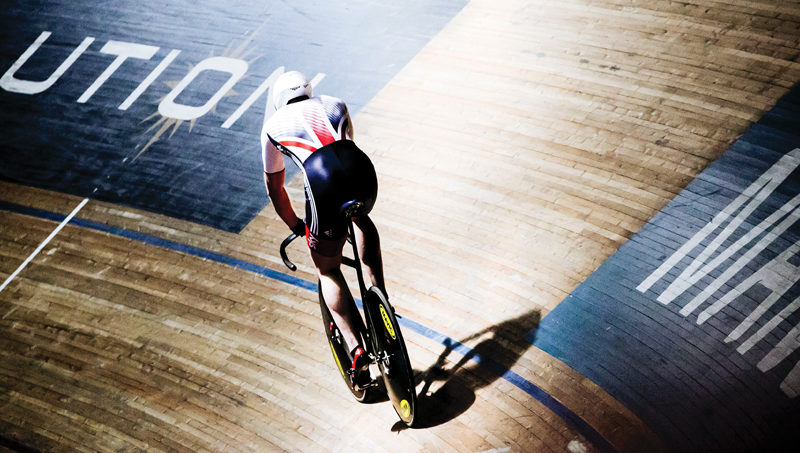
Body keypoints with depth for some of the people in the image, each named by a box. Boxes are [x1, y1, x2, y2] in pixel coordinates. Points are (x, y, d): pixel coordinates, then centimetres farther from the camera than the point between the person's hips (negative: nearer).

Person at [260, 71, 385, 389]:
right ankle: (379, 295, 32)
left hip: (323, 182, -2)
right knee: (361, 219, 38)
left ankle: (357, 351, 7)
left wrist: (294, 225, 48)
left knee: (329, 271, 17)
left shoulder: (273, 125, 28)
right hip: (361, 171, 3)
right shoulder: (334, 105, 32)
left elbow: (274, 186, 35)